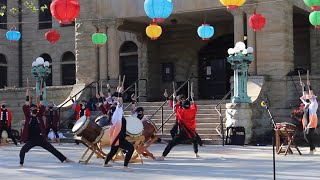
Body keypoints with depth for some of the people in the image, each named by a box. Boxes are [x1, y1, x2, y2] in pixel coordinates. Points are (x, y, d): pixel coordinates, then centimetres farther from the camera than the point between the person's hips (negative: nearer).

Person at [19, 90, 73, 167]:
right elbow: (25, 107, -14)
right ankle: (21, 163, 2)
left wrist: (40, 96, -8)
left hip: (41, 139, 1)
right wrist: (27, 96, -15)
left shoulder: (39, 116, 2)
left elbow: (42, 107, -8)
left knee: (52, 149, 8)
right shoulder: (28, 117, -2)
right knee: (22, 151, -20)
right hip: (31, 140, -1)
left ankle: (64, 159, 16)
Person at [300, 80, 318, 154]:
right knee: (306, 135, 4)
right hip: (306, 122, 7)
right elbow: (305, 95, 22)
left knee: (309, 135, -12)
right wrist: (303, 87, 21)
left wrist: (309, 86, -5)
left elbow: (311, 95, -5)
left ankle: (311, 149, -2)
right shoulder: (307, 104, 17)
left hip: (312, 122, -7)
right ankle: (313, 148, 17)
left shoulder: (314, 104, 1)